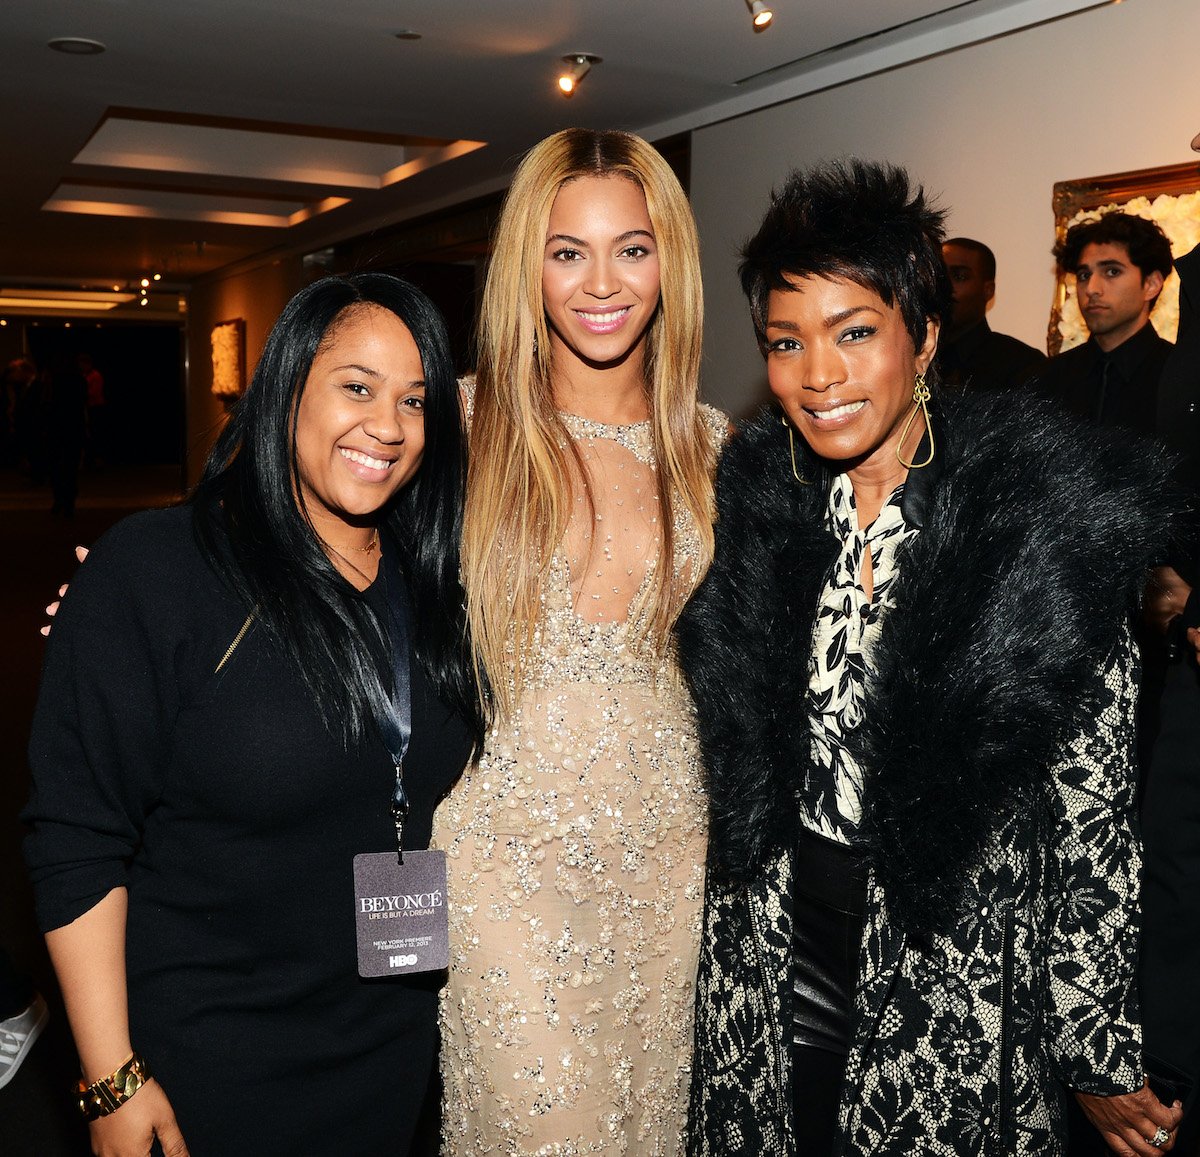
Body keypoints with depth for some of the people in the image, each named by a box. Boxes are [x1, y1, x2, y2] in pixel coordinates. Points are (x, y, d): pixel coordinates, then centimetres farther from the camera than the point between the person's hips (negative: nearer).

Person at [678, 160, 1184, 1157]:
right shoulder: (758, 506, -3)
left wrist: (1101, 1056, -6)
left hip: (957, 997, -3)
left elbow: (1097, 821, -10)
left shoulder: (1049, 530, -14)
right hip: (770, 959, 4)